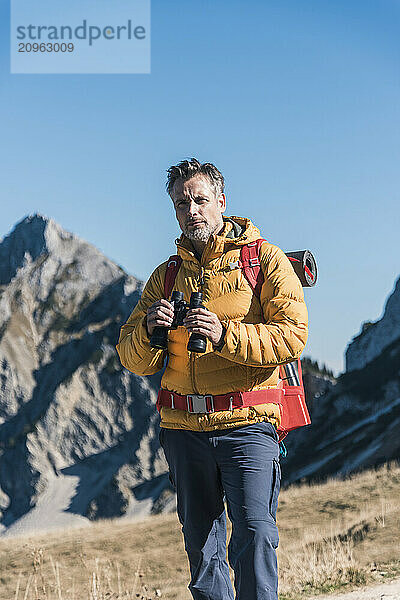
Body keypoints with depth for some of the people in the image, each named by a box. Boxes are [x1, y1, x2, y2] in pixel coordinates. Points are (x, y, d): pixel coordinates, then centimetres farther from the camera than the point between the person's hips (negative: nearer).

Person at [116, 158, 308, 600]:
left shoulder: (265, 260, 2)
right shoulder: (165, 276, 15)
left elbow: (292, 335, -10)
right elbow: (135, 360, 11)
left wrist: (225, 336, -22)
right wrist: (149, 329, -11)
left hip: (246, 423, -4)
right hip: (184, 428, 4)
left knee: (255, 532, -17)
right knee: (201, 546, 9)